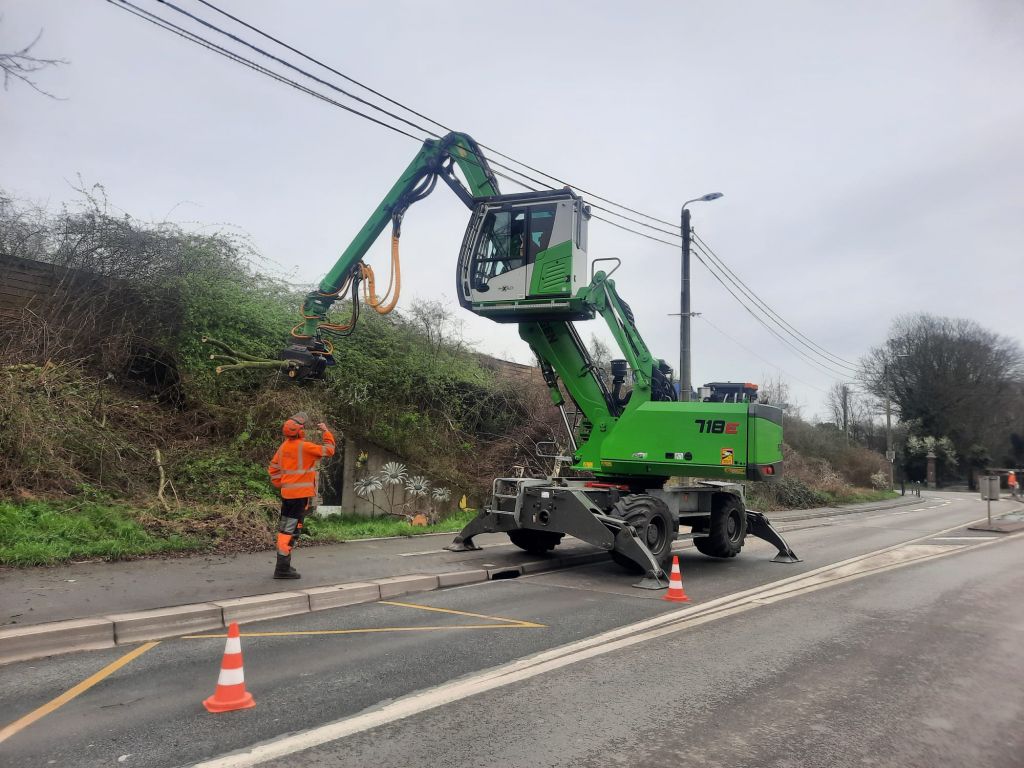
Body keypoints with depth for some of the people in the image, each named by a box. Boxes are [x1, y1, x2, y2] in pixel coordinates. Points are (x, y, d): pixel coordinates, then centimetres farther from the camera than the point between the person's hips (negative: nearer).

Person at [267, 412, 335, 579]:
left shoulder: (284, 446, 8)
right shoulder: (305, 447, -16)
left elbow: (273, 469, 12)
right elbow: (328, 451, -10)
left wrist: (280, 484, 16)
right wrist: (326, 431, 0)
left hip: (287, 493, 8)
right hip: (300, 494, -8)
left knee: (285, 529, 17)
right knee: (292, 530, -6)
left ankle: (283, 564, 29)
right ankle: (282, 569, -5)